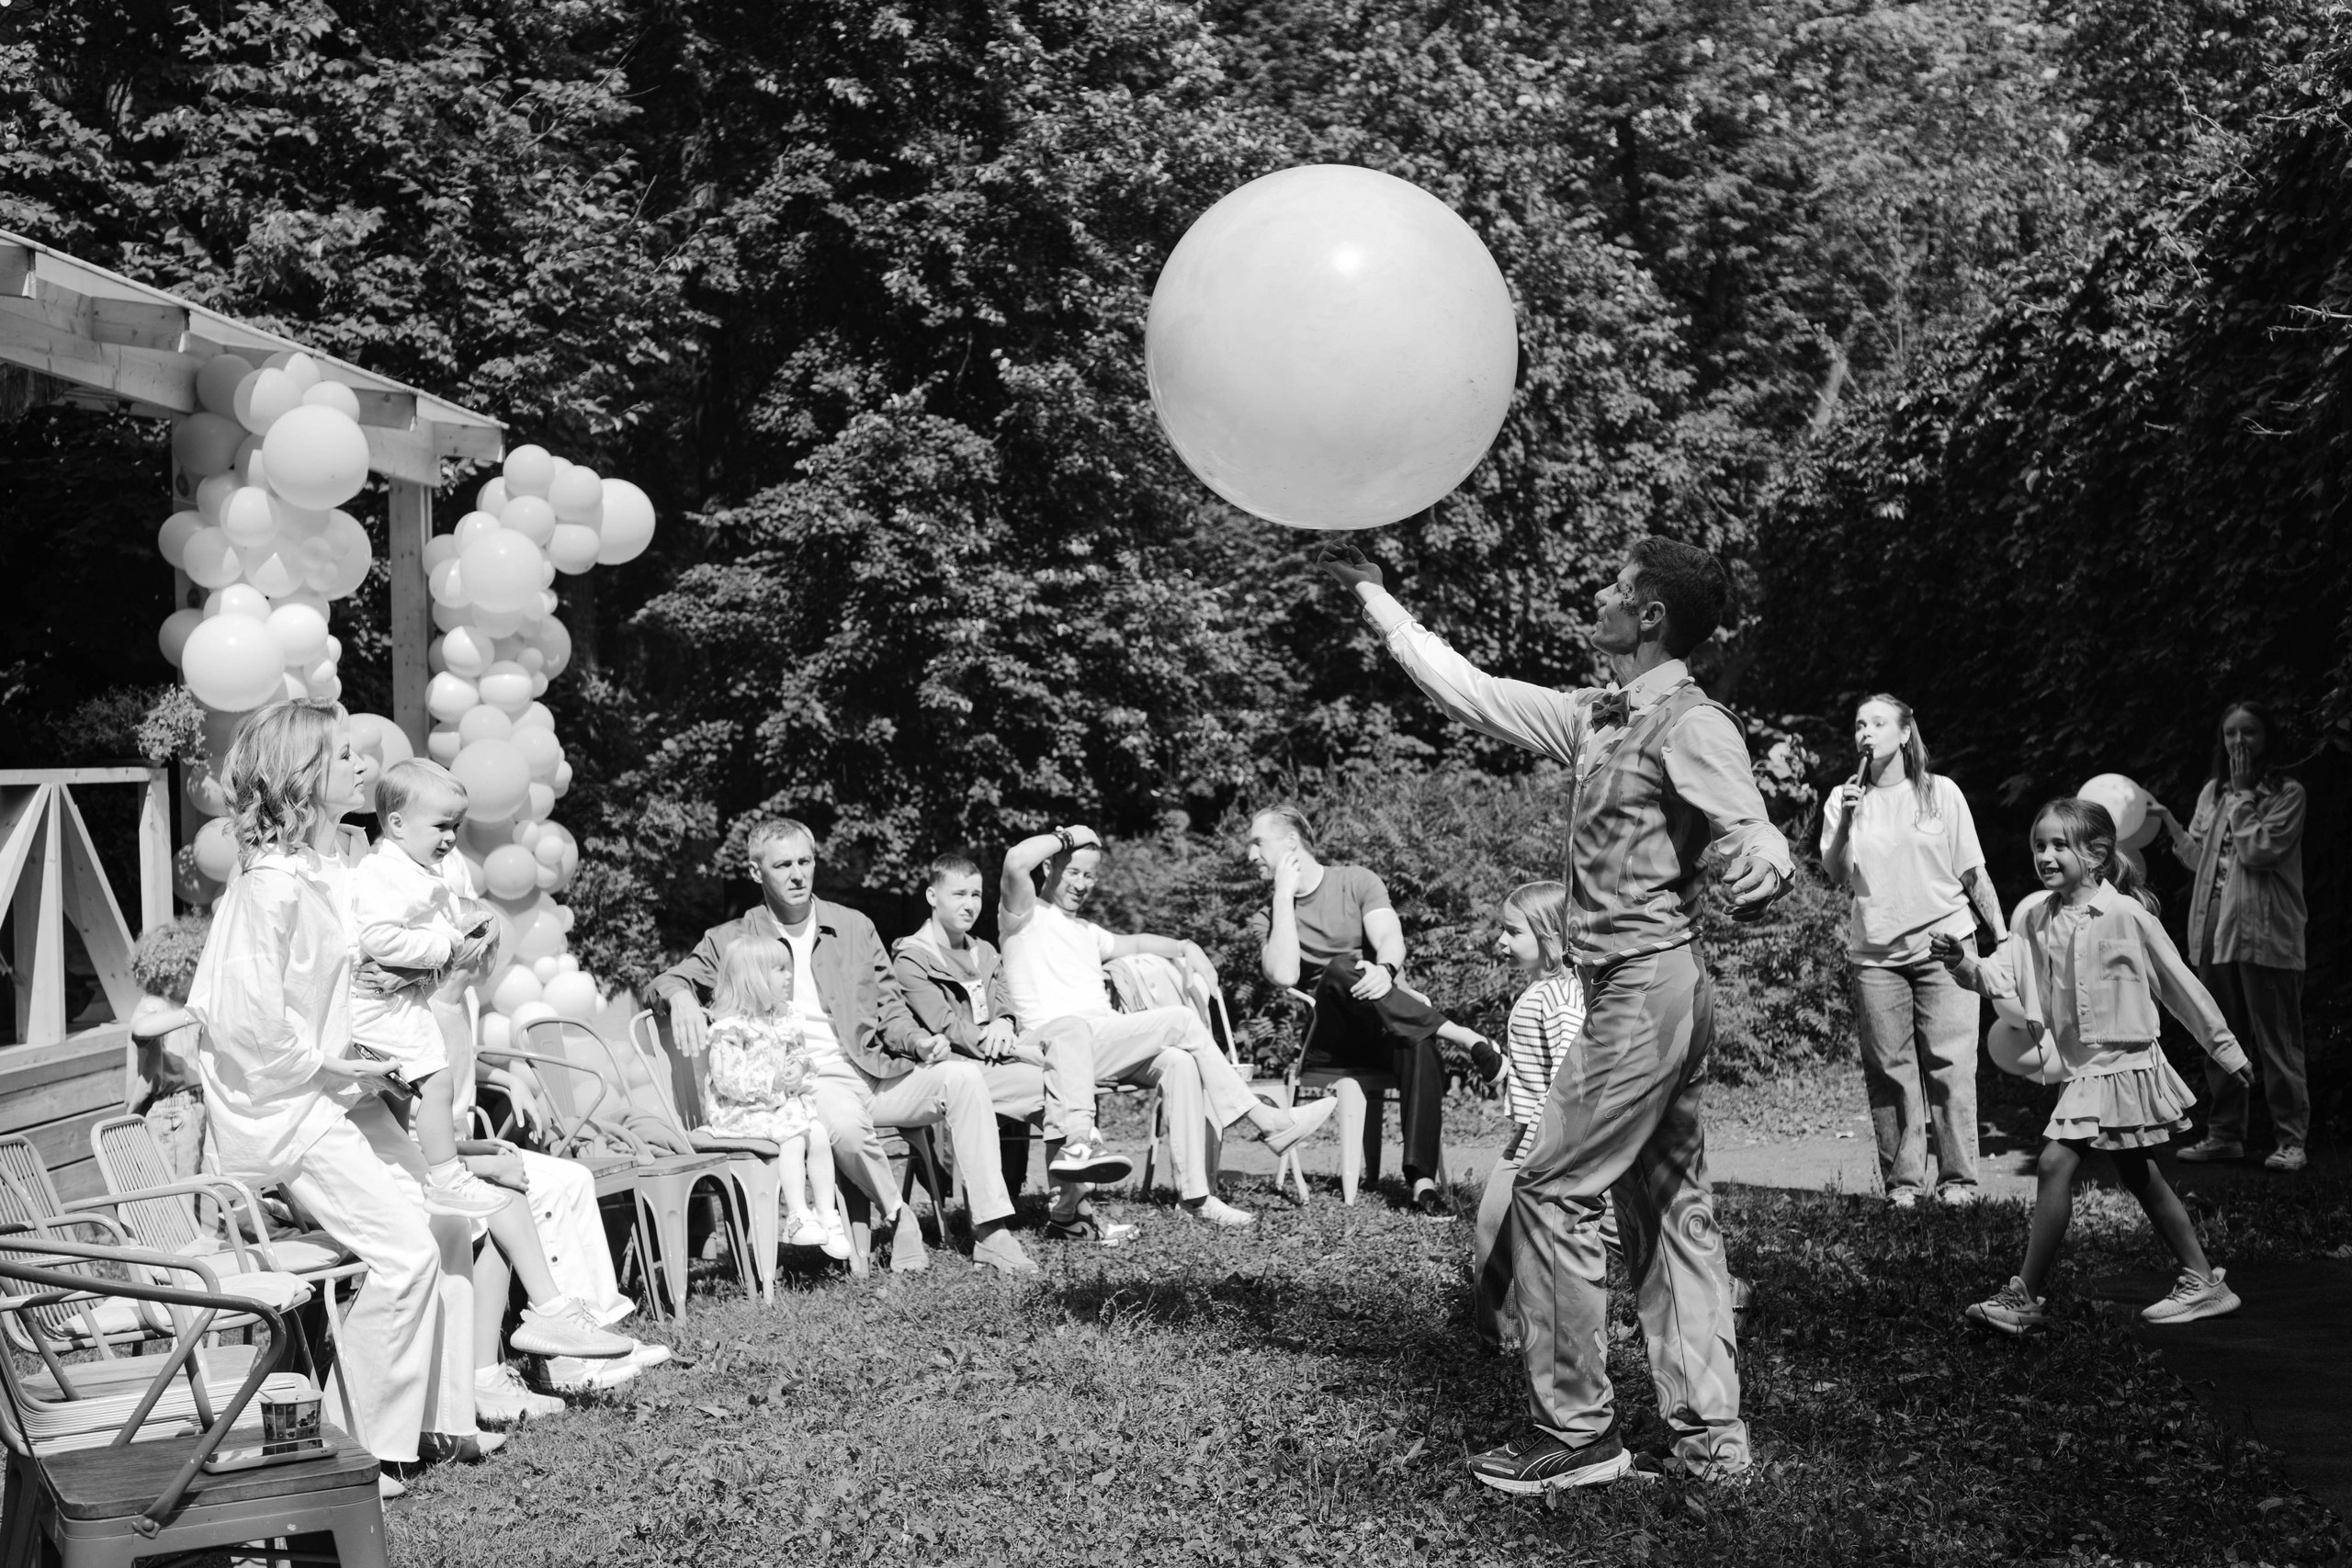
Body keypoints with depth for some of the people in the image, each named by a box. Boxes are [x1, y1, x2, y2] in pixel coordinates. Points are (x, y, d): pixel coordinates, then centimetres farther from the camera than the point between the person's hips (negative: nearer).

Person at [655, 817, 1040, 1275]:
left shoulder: (854, 927, 14)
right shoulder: (732, 941, 7)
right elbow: (669, 979, 7)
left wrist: (920, 1041, -5)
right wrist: (681, 997, -19)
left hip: (874, 1072, 4)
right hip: (807, 1084, -3)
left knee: (962, 1076, -23)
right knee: (846, 1126, -39)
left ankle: (990, 1231, -23)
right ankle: (899, 1219, -11)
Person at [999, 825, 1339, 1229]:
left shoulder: (1086, 931, 32)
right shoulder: (1026, 917, 5)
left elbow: (1134, 942, 39)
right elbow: (1016, 861, -14)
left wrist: (1186, 947, 20)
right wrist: (1067, 837, -1)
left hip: (1108, 1045, 8)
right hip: (1060, 1039, -8)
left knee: (1180, 1062, -23)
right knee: (1182, 1021, -20)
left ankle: (1194, 1194, -27)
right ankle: (1266, 1120, -14)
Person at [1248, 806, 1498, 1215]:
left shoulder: (1357, 881, 8)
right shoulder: (1271, 915, 10)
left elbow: (1390, 939, -11)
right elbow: (1284, 975, -11)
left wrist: (1385, 970, -34)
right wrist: (1285, 895, -8)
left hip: (1395, 1027, 0)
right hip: (1331, 1041, 0)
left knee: (1420, 1045, -36)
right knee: (1340, 969, -32)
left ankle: (1421, 1180, -46)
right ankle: (1463, 1037, -33)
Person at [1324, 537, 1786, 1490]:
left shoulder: (1690, 727, -13)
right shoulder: (1595, 719, 12)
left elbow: (1757, 848, -21)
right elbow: (1470, 693, 19)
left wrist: (1754, 883, -43)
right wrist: (1375, 599, 22)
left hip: (1645, 991, -9)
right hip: (1648, 992, 9)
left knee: (1553, 1193, -6)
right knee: (1668, 1208, 10)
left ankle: (1575, 1432, 1)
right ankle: (1707, 1432, 15)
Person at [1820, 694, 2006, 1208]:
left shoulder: (1941, 793, 5)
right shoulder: (1844, 799, 8)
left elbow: (1973, 873, 8)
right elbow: (1836, 876, 1)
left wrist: (2002, 935, 6)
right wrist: (1845, 823, -13)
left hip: (1945, 944, -1)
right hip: (1875, 954, 1)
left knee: (1950, 1064, -6)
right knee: (1889, 1069, 0)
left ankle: (1958, 1178, -1)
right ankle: (1902, 1180, 5)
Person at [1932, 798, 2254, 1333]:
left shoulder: (2126, 914, -12)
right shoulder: (2033, 915, 2)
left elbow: (2180, 985, -3)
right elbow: (2003, 975, -7)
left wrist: (2225, 1047, 4)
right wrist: (1964, 964, -28)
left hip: (2125, 1065, -7)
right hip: (2081, 1070, 7)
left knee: (2056, 1163, -13)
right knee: (2142, 1179, 16)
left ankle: (2024, 1297, -7)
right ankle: (2203, 1284, 28)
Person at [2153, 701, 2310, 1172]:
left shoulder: (2287, 794, -4)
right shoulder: (2212, 792, 14)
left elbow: (2257, 850, -16)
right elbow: (2197, 857, 13)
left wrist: (2244, 794, -10)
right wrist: (2168, 822, 1)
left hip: (2264, 934, -6)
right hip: (2215, 930, 6)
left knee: (2277, 1040, -3)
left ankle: (2291, 1137, 1)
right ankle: (2224, 1134, 18)